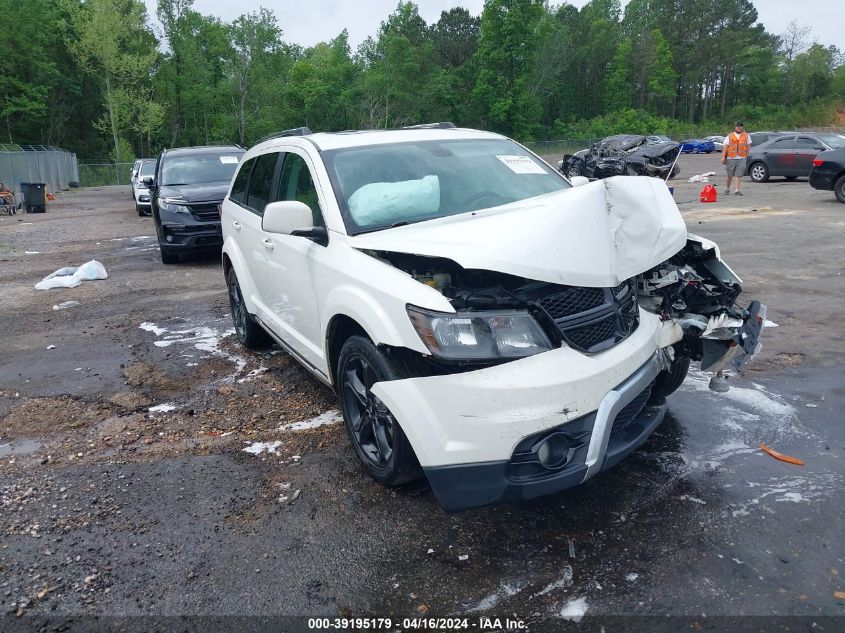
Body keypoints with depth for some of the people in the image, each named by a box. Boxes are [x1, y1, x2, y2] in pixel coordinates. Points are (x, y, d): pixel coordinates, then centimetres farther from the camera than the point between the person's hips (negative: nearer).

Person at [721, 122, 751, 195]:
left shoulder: (746, 136, 10)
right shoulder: (729, 136, 6)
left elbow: (748, 146, 13)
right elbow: (725, 147, 1)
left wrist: (746, 155, 7)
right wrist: (723, 157, -9)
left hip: (741, 159, 0)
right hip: (730, 158, 0)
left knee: (739, 175, -7)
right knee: (730, 176, 8)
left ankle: (737, 190, -6)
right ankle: (728, 189, 26)